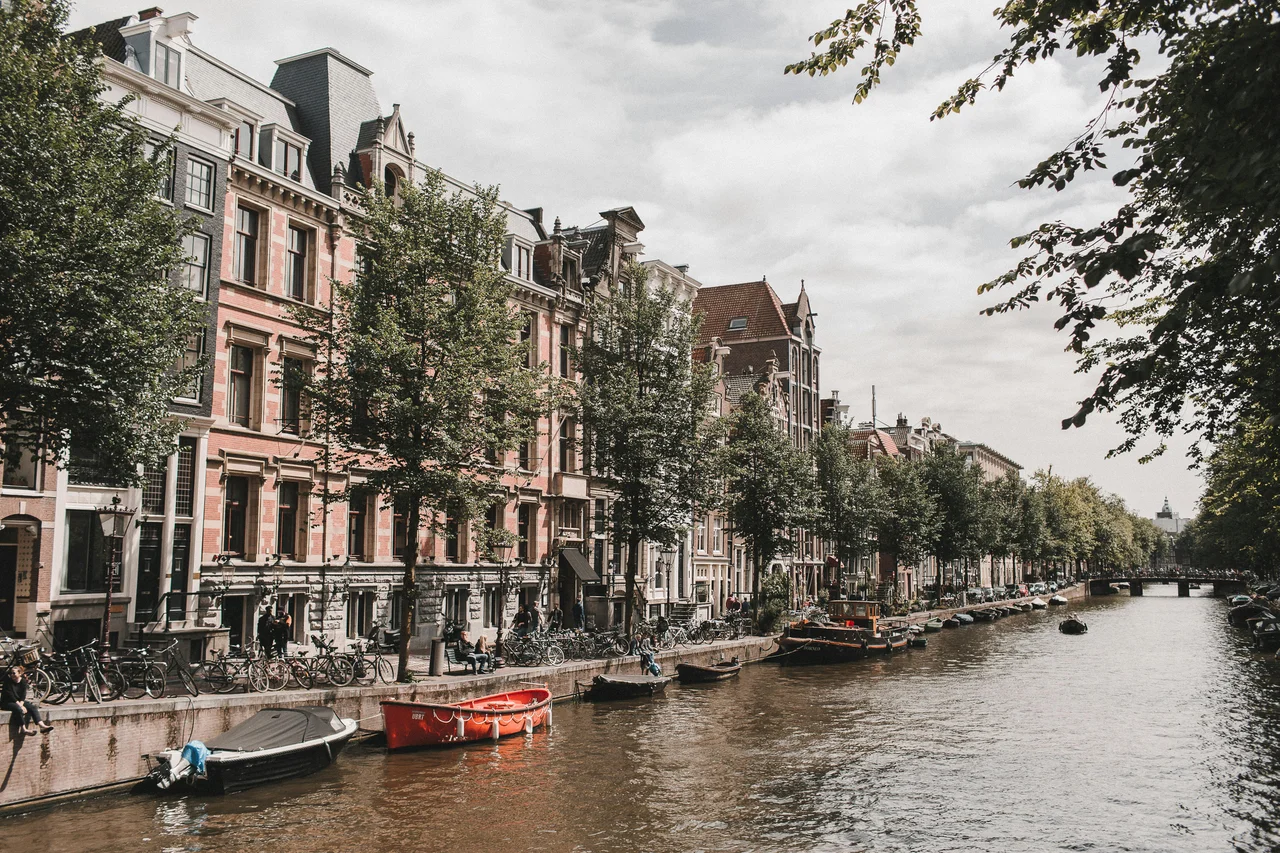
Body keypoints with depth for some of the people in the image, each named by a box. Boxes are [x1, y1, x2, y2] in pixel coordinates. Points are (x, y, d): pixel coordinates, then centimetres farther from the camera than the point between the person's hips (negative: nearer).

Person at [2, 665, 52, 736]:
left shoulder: (23, 681, 3)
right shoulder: (8, 681, -10)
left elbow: (23, 695, 0)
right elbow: (10, 695, -16)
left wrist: (21, 703, -21)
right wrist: (20, 705, -23)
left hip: (19, 701, 5)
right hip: (7, 702, -5)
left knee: (32, 707, -19)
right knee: (18, 709, -36)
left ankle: (42, 726, -30)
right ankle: (24, 729, -39)